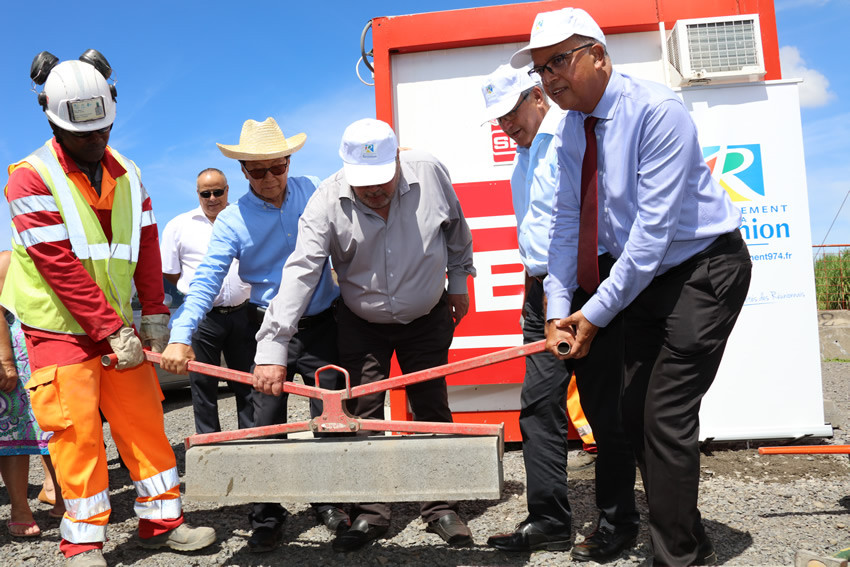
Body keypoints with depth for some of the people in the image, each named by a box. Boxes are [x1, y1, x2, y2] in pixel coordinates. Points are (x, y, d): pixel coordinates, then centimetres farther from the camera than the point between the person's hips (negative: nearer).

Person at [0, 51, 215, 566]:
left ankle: (162, 520, 18)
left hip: (118, 324, 5)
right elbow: (61, 268, -18)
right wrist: (112, 330, -19)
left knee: (144, 417, 6)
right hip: (60, 329, -5)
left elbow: (146, 247, 8)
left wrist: (154, 313, 0)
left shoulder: (127, 174, 7)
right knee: (77, 431, -3)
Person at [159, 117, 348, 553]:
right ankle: (267, 517, 16)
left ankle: (328, 501, 26)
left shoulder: (313, 191, -1)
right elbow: (206, 281, -14)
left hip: (321, 324, 2)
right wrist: (181, 336, -27)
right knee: (266, 423, 1)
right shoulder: (232, 220, -7)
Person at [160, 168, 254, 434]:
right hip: (202, 316, -1)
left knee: (248, 383, 6)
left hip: (242, 314, 1)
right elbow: (170, 273, 10)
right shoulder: (179, 225, 7)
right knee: (203, 385, 5)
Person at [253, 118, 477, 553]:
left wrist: (458, 281, 9)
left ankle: (441, 508, 22)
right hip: (362, 325, -1)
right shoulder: (327, 201, -22)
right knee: (362, 416, 0)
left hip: (427, 318, 1)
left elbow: (456, 229, 3)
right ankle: (370, 513, 16)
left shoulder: (429, 173, -16)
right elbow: (300, 273, -27)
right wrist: (272, 348, -33)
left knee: (433, 412, 7)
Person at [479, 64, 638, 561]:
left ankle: (619, 523, 15)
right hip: (544, 289, 9)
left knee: (603, 405, 0)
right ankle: (549, 522, 15)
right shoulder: (525, 153, 19)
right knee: (539, 403, 6)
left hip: (586, 286, -8)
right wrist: (536, 285, 18)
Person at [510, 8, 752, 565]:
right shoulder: (572, 130, 1)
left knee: (667, 414, -9)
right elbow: (567, 222, 2)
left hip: (705, 268, -8)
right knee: (635, 411, 10)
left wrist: (597, 312, -24)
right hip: (643, 275, 8)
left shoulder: (657, 110, -22)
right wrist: (559, 308, -8)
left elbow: (653, 226, -26)